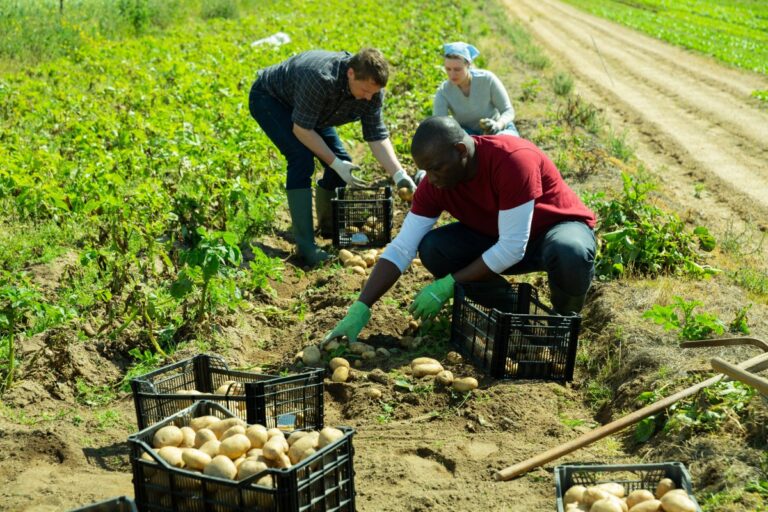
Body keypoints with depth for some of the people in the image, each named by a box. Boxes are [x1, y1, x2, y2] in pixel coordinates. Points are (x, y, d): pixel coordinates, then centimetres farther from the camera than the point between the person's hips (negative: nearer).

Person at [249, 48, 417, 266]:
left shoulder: (372, 88, -21)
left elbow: (377, 136, -16)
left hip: (305, 107, 7)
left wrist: (399, 174, -27)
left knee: (341, 162, -3)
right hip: (268, 99, -7)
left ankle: (329, 228, 21)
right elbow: (301, 129, -33)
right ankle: (305, 245, -23)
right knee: (302, 159, -26)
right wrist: (335, 163, -32)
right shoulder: (320, 79, -42)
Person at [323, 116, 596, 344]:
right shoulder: (434, 184, -15)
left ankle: (565, 320, -7)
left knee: (570, 253, -41)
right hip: (494, 237, 5)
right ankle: (514, 310, -3)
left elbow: (512, 248, -33)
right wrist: (360, 309, -25)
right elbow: (400, 249, -16)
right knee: (432, 248, -20)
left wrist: (447, 285, -29)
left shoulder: (512, 159, -34)